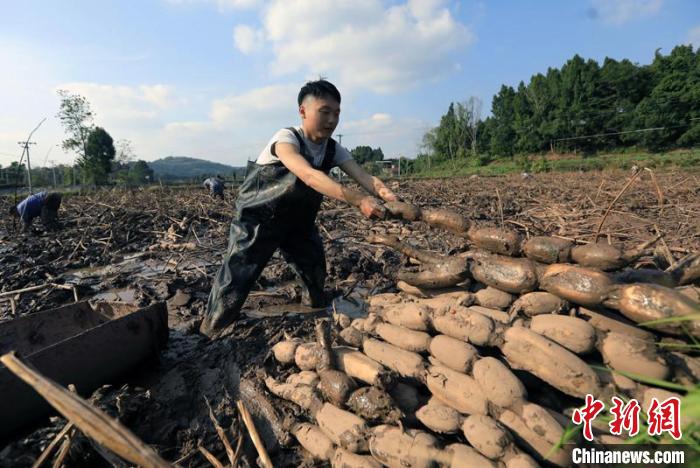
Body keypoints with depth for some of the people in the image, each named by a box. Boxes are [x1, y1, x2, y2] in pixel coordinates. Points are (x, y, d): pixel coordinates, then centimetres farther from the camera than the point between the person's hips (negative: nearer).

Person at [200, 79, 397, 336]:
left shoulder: (334, 150, -8)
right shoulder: (286, 138, -27)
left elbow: (363, 176, -22)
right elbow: (309, 175, -45)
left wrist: (385, 194, -44)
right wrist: (357, 200, -56)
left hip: (298, 220, 6)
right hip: (258, 219, -6)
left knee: (317, 274, 9)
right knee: (235, 279, -8)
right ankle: (209, 336, 11)